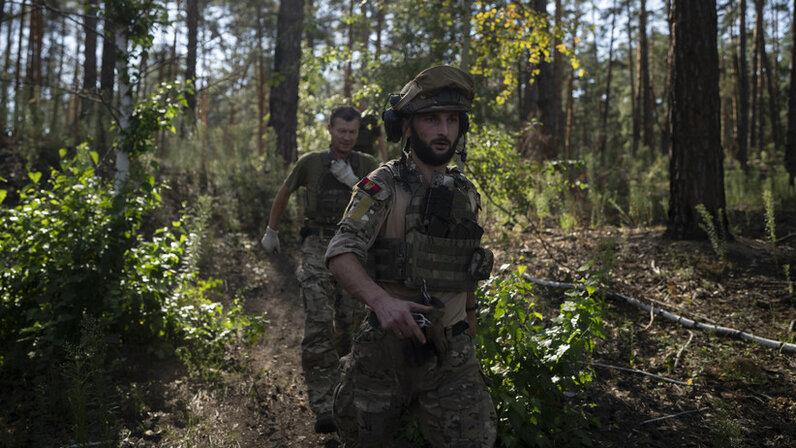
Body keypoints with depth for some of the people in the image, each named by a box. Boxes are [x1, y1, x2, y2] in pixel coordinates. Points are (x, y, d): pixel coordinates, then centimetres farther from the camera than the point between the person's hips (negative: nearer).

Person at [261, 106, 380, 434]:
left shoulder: (368, 166, 8)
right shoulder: (311, 162, 6)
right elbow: (284, 192, 21)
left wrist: (353, 182, -13)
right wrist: (271, 230, 27)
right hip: (318, 247, -2)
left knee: (351, 322, 6)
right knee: (319, 323, -14)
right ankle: (324, 409, -14)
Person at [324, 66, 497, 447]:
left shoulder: (467, 194, 8)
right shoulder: (383, 186, -8)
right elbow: (340, 254, -21)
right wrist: (382, 300, -37)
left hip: (451, 353, 3)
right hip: (386, 345, -3)